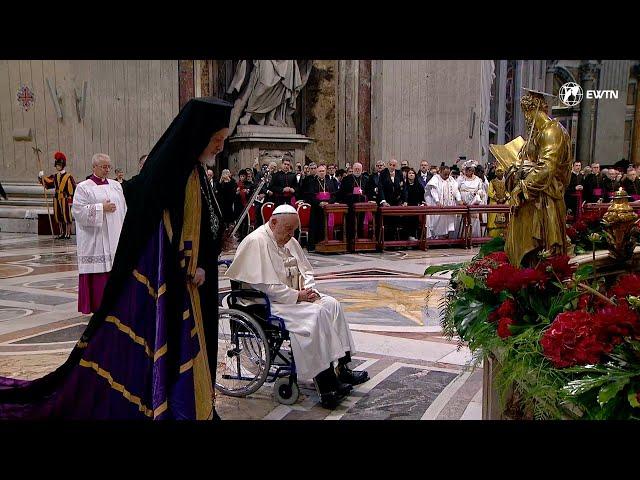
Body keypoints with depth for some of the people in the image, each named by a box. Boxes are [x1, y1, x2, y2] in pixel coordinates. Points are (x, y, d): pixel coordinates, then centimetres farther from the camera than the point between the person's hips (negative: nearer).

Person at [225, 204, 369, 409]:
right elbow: (265, 285, -21)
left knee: (331, 304, -9)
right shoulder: (256, 242, -14)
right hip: (268, 303, -9)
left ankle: (342, 366, -8)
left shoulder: (290, 241, 14)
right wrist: (298, 296, -18)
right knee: (314, 314, -27)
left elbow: (306, 271, 20)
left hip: (294, 296, 9)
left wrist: (308, 290, -2)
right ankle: (326, 384, -23)